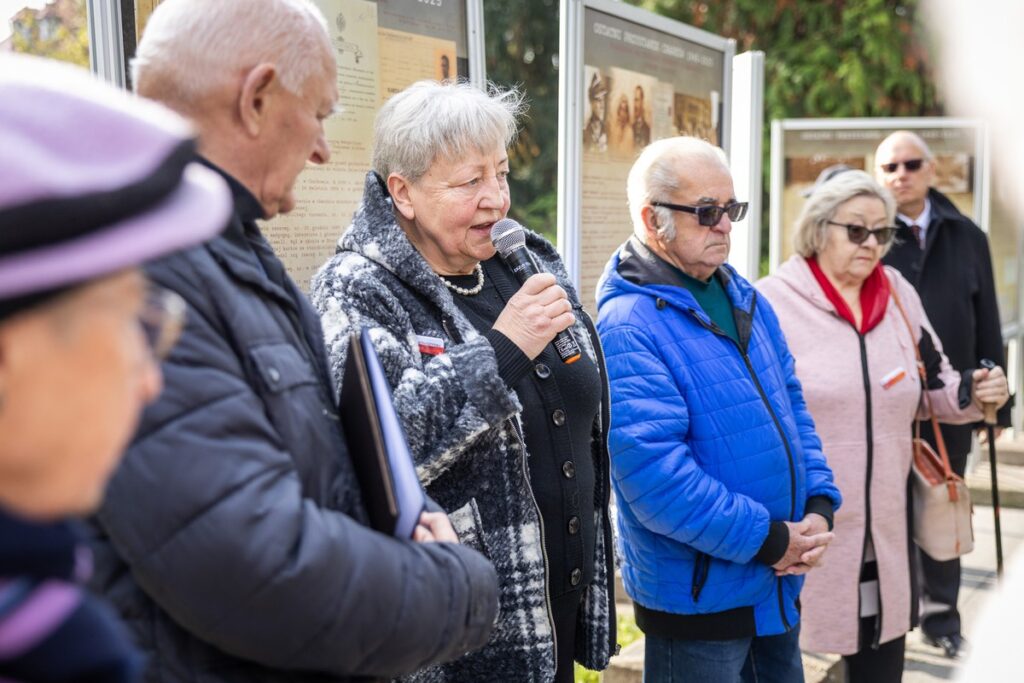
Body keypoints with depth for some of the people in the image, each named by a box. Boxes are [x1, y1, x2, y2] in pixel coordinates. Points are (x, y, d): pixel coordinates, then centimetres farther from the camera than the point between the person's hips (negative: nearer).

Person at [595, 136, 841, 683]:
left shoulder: (745, 299, 6)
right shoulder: (628, 326, -21)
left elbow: (792, 406, 12)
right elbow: (653, 472, -27)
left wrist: (818, 506, -3)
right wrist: (768, 539, -20)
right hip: (698, 594, -8)